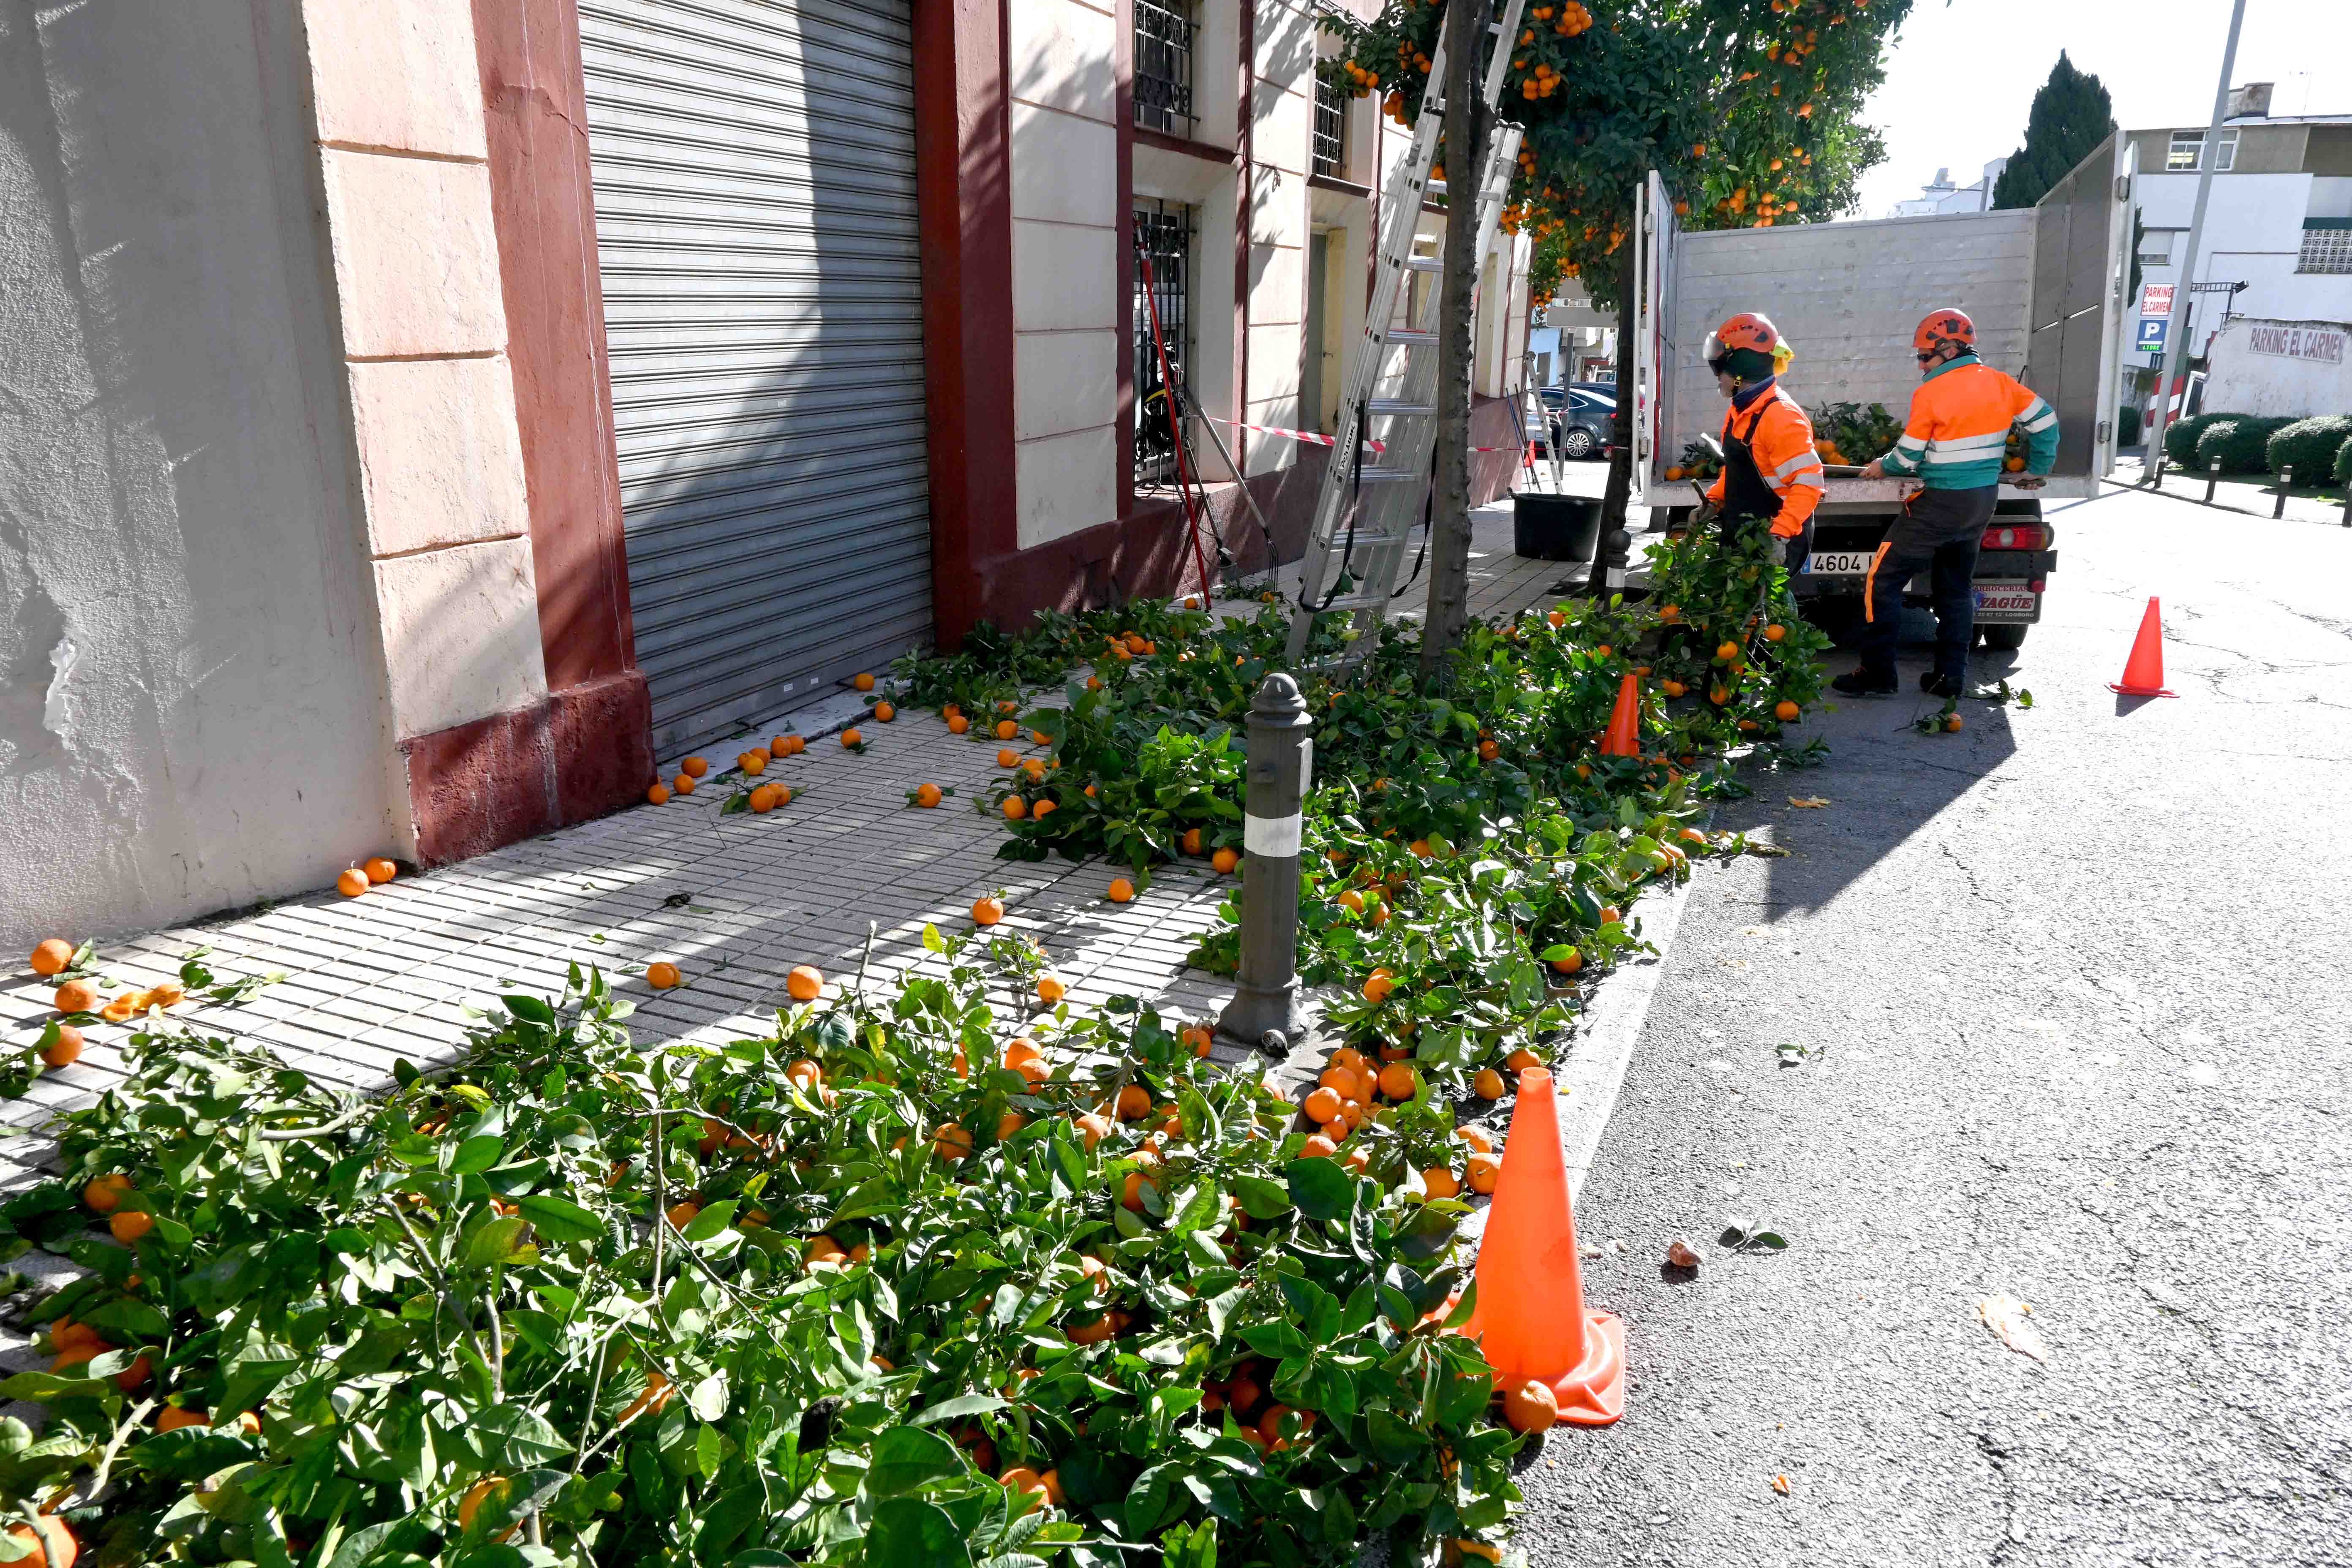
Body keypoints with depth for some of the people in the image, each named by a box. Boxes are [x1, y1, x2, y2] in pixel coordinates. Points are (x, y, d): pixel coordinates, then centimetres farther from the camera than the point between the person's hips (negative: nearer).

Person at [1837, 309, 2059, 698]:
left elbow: (1908, 458, -8)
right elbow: (2046, 421, 10)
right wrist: (2037, 470, 21)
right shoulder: (2000, 384, 6)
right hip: (1983, 503, 7)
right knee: (1957, 587, 16)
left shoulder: (1932, 392, -13)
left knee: (1883, 579, -1)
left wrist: (1882, 468, 12)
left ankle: (1878, 673, -2)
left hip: (1939, 503, -7)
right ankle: (1951, 677, 17)